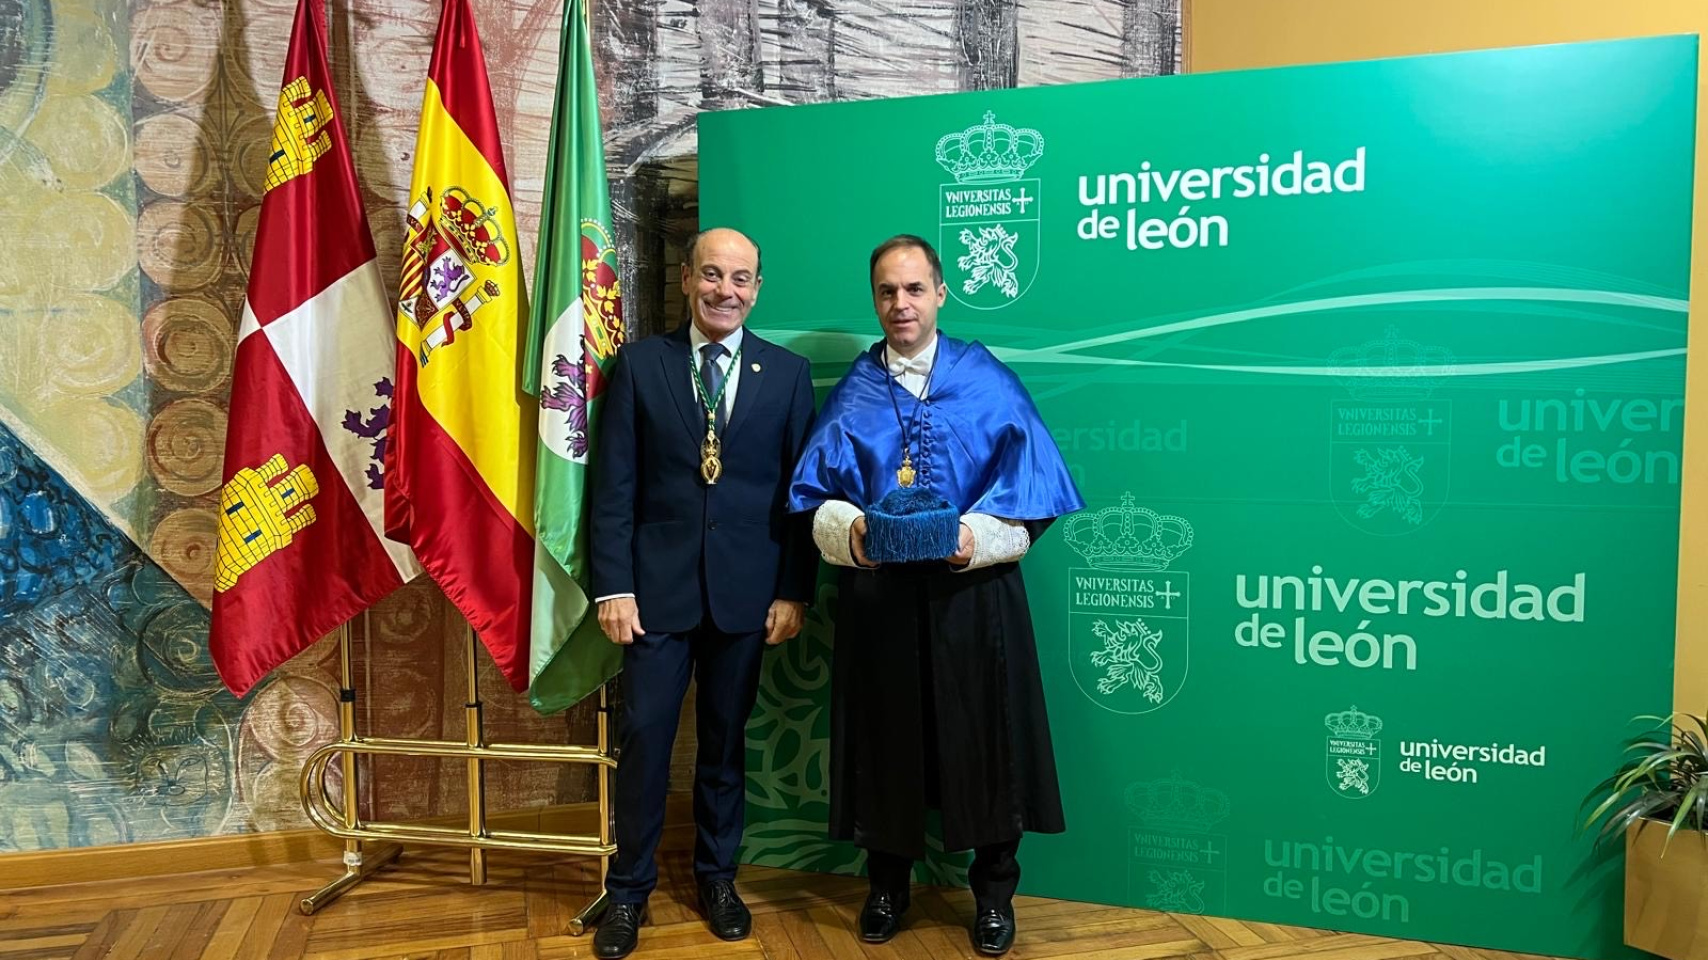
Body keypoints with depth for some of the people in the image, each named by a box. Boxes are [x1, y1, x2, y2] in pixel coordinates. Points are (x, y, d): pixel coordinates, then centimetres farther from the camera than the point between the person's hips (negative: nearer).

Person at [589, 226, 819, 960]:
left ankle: (716, 875, 31)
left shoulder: (788, 374, 4)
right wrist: (612, 585, -7)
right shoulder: (638, 364, 1)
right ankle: (630, 887, 22)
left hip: (746, 590, 1)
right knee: (643, 738, 4)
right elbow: (614, 486, -1)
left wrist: (794, 592, -2)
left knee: (725, 740, 13)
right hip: (658, 586, -1)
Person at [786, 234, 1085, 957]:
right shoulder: (852, 394, 8)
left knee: (982, 736, 6)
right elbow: (817, 490, 4)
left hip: (972, 588, -1)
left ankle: (994, 894, 25)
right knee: (886, 736, 9)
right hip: (877, 591, 1)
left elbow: (1028, 480, -3)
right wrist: (847, 529, -17)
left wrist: (978, 536, -19)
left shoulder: (988, 381, 3)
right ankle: (887, 887, 29)